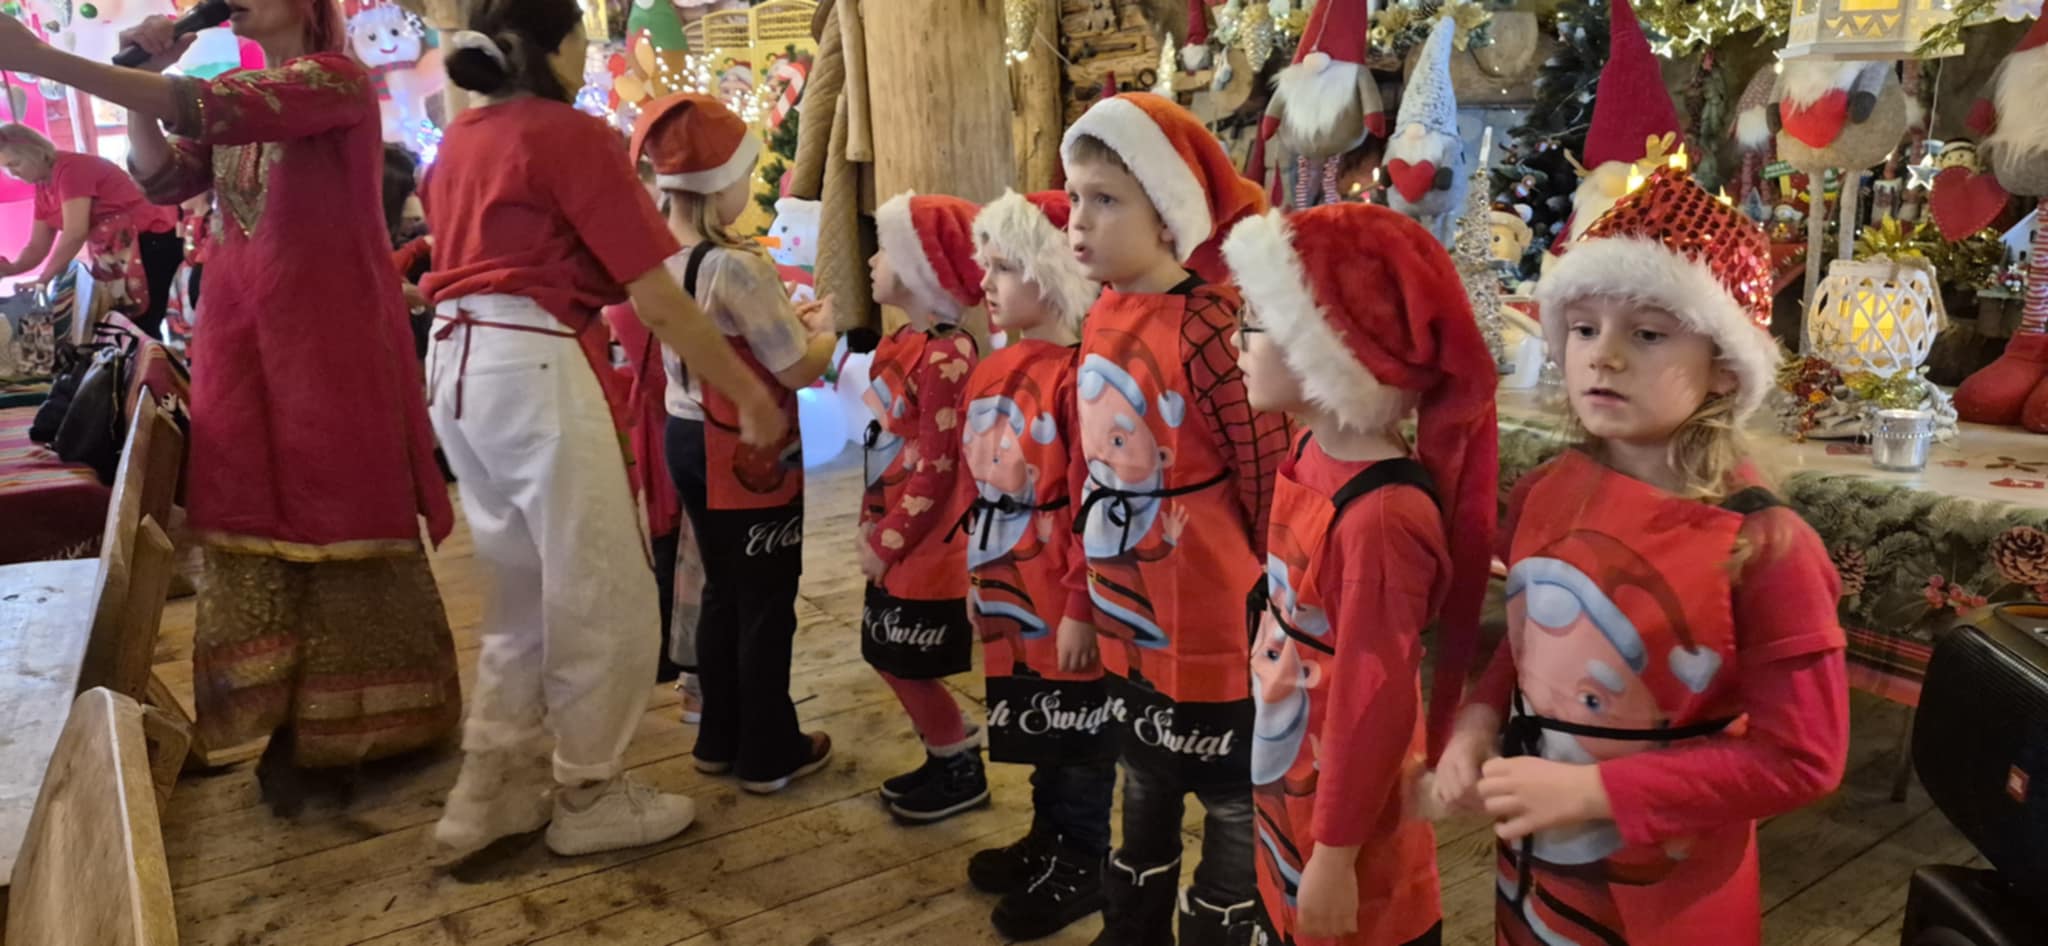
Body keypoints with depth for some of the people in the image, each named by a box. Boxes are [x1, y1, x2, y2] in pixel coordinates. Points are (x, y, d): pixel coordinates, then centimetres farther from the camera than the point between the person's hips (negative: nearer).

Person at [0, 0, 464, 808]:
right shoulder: (234, 101, 16)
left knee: (340, 523, 0)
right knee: (253, 530, 4)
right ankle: (289, 726, 12)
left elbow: (214, 110, -23)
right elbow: (163, 179, 10)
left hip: (332, 341, -7)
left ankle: (372, 723, 14)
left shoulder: (337, 81, -8)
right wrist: (142, 79, -2)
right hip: (239, 343, 7)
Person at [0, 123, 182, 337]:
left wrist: (42, 280, -20)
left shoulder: (71, 167, -16)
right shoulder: (43, 189, 11)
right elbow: (37, 247, 12)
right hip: (113, 251, 10)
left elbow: (75, 233, -24)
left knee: (141, 328, -11)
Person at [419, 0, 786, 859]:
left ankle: (492, 790, 24)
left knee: (524, 589, 18)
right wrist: (751, 394, -7)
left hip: (459, 363, 9)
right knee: (601, 593, 4)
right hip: (533, 367, -9)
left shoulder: (461, 141, 17)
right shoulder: (570, 135, -8)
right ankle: (589, 797, 16)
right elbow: (656, 301, -12)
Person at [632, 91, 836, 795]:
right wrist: (828, 331, 1)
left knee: (723, 593, 19)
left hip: (689, 439, 8)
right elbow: (801, 370, -18)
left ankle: (721, 739, 30)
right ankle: (768, 755, 18)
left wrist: (787, 318, 14)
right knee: (767, 602, 6)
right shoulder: (737, 267, -22)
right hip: (750, 452, -8)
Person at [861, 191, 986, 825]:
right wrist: (872, 527, 12)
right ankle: (947, 759, 32)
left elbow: (936, 471, -21)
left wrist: (886, 542, -16)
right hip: (896, 539, 9)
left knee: (908, 665, 2)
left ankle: (963, 771, 21)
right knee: (889, 659, 16)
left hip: (925, 546, -9)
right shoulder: (902, 344, 8)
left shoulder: (944, 358, -21)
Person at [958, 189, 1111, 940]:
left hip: (1061, 598, -8)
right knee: (1035, 724, 21)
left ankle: (1082, 866, 25)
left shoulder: (1078, 376, -19)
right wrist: (973, 576, 16)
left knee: (1075, 732, 9)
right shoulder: (989, 374, 7)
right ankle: (1048, 840, 39)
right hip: (1008, 593, 8)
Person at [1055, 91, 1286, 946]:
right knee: (1144, 788, 25)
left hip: (1212, 630, -8)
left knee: (1232, 802, 12)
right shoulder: (1102, 322, 3)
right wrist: (1081, 599, 15)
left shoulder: (1209, 329, -22)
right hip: (1129, 623, 8)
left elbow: (1269, 483, -17)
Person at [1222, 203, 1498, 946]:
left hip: (1347, 805, -8)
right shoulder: (1310, 452, -4)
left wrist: (1336, 851, -17)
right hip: (1288, 781, 8)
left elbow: (1374, 699, -24)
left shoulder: (1380, 515, -29)